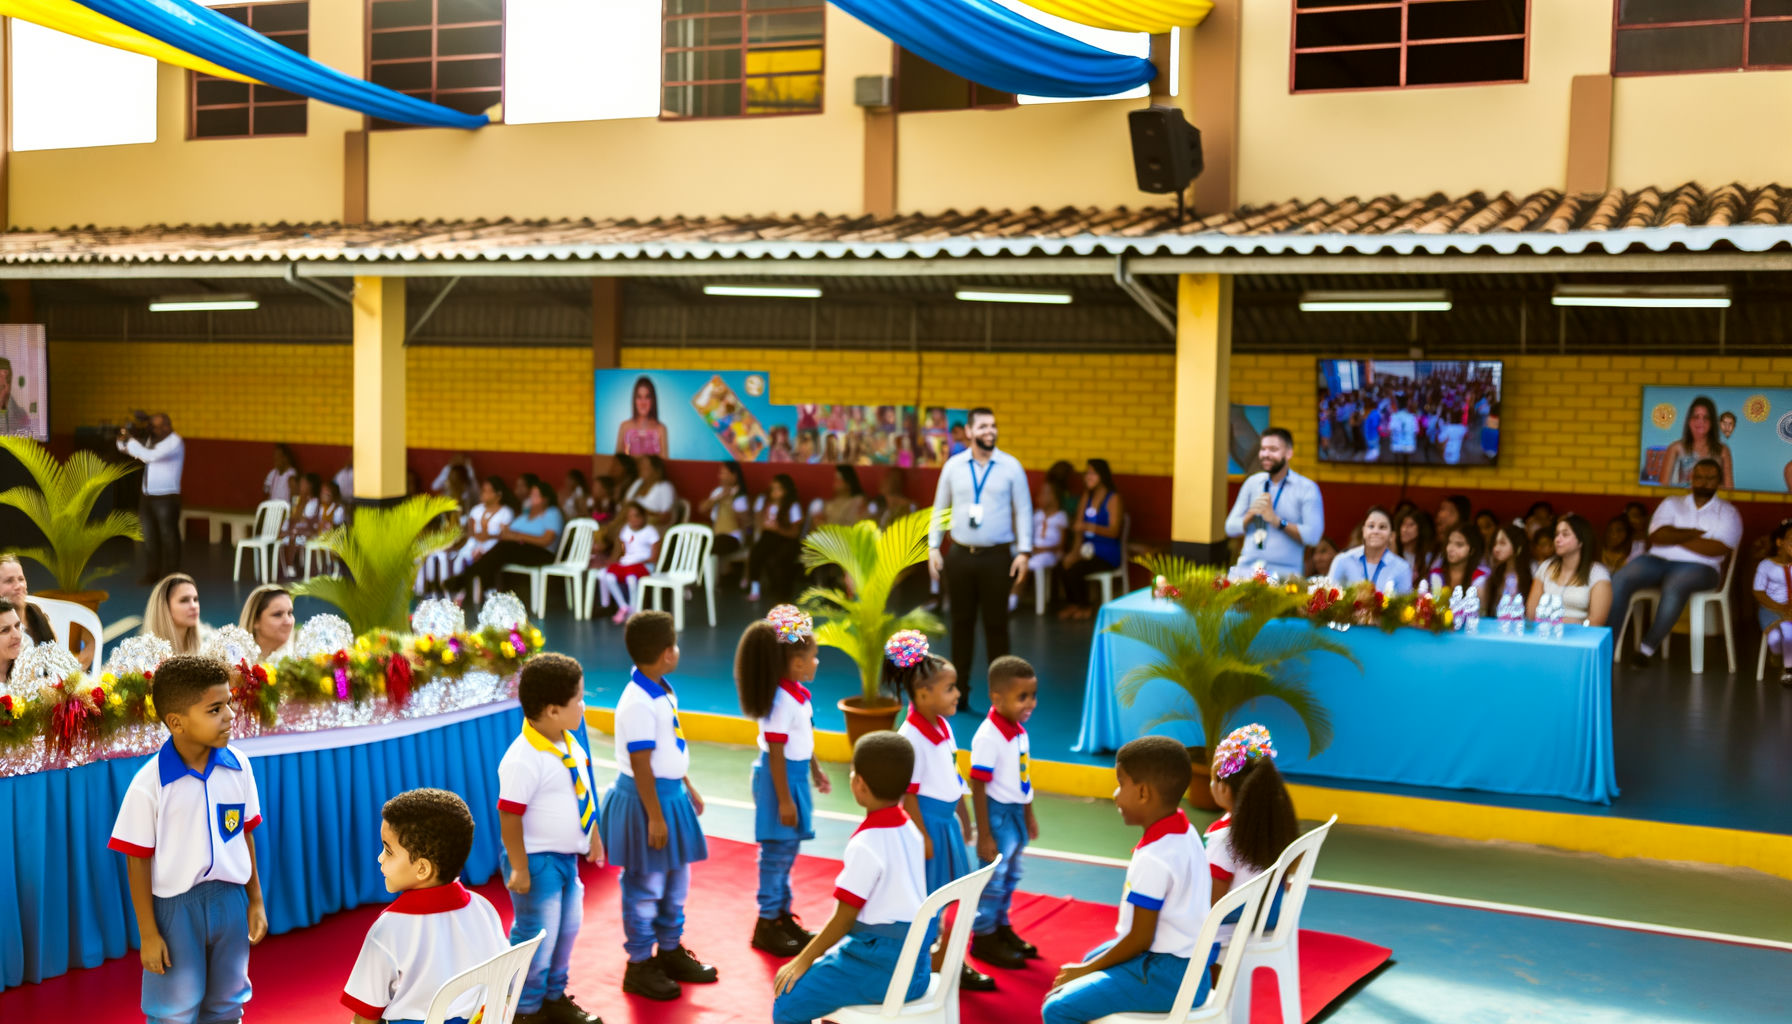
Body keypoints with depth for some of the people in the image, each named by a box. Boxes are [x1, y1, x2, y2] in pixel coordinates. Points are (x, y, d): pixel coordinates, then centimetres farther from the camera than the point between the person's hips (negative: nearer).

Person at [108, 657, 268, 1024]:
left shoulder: (238, 766, -5)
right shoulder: (149, 784, -17)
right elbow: (137, 861, -11)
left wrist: (256, 901, 9)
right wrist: (148, 934, -8)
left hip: (230, 900, 4)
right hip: (175, 907, -4)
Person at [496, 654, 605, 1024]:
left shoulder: (571, 745, 2)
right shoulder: (523, 759, -26)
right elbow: (509, 817, -24)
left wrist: (593, 836, 21)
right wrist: (519, 868, -22)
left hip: (567, 857, 9)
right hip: (538, 861, -9)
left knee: (567, 928, 20)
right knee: (537, 937, 2)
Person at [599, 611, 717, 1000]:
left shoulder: (664, 692, 6)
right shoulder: (637, 703, -23)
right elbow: (640, 764, -22)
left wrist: (688, 789, 24)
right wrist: (654, 816, -20)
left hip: (671, 793, 10)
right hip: (645, 797, -10)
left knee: (676, 880, 20)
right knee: (645, 885, 3)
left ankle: (671, 951, 35)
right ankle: (639, 965, 16)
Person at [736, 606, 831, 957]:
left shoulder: (798, 693, 5)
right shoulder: (782, 700, -24)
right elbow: (776, 753, -23)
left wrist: (816, 770, 28)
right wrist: (784, 799, -20)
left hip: (796, 774, 9)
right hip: (780, 779, -9)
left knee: (788, 849, 18)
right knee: (777, 850, 0)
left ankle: (783, 914, 30)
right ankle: (767, 925, 11)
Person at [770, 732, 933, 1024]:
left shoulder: (865, 846, -20)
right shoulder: (909, 830, 6)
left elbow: (843, 919, -15)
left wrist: (803, 960, -1)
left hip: (881, 969, -9)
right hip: (911, 960, 9)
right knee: (823, 963, 29)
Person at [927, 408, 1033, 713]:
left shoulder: (1011, 466, 1)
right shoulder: (953, 466, 5)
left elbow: (1023, 509, 2)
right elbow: (939, 508, 11)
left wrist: (1024, 550, -5)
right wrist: (933, 547, 5)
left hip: (997, 556, -2)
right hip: (960, 555, 2)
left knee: (996, 624, 0)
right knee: (961, 622, 7)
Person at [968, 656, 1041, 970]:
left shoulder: (1020, 732, 2)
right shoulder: (988, 738, -23)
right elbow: (978, 789, -21)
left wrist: (1029, 815, 21)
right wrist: (984, 835, -20)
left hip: (1016, 812, 8)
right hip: (997, 813, -8)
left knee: (1011, 876, 21)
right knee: (993, 879, 3)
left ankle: (1002, 927, 37)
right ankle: (983, 937, 18)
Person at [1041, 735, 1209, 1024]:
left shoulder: (1153, 859, -25)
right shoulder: (1185, 833, 4)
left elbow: (1139, 938, -20)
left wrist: (1085, 970, -7)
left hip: (1167, 976, -11)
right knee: (1094, 957, 34)